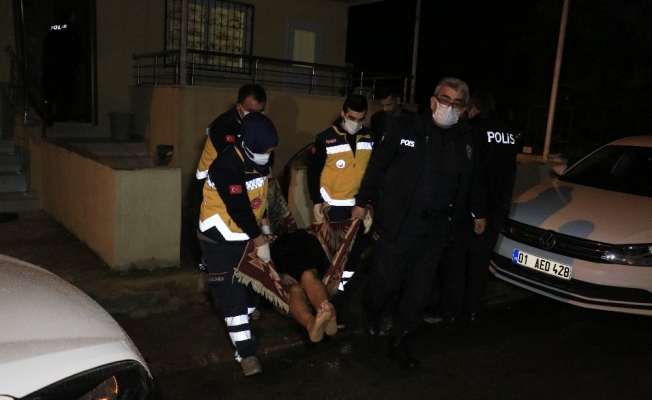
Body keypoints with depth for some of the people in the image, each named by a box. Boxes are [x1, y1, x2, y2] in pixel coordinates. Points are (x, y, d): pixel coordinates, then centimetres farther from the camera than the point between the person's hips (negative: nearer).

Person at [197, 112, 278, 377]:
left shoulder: (260, 160, -2)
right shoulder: (227, 167, -28)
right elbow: (238, 209, -27)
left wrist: (265, 227, 13)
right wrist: (260, 241, -18)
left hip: (247, 235, 8)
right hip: (221, 238, -7)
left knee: (251, 284, 13)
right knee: (232, 293, -6)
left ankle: (243, 325, 32)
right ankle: (245, 352, -1)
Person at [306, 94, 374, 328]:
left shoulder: (370, 138, 4)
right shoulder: (326, 139, -6)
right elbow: (313, 172, -2)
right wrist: (316, 201, -5)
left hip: (360, 206, 4)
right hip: (334, 207, -3)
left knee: (355, 252, 11)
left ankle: (341, 287, 29)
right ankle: (336, 307, 13)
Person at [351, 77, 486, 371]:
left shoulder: (466, 138, 6)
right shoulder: (404, 127, -5)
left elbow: (472, 178, 17)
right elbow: (378, 165, -2)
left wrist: (479, 212, 23)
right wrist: (361, 202, -1)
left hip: (437, 226, 4)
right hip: (398, 221, -3)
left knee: (419, 288, 10)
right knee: (387, 279, 5)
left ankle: (399, 342, 26)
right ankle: (370, 314, 39)